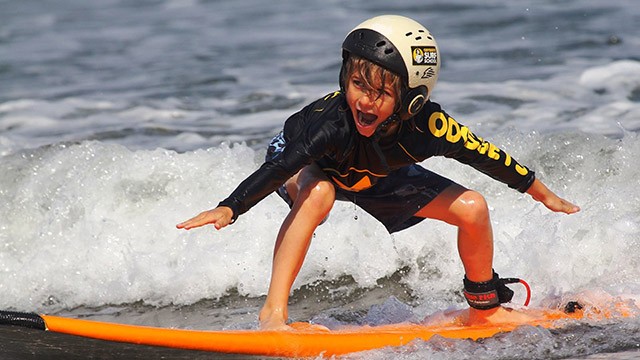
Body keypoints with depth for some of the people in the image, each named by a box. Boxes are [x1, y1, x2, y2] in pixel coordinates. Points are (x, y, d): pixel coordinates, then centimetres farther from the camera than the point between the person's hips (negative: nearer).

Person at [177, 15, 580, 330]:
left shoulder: (427, 125, -33)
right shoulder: (333, 121, -44)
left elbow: (487, 156, -18)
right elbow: (281, 167, -54)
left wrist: (544, 195, -4)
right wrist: (228, 209, -69)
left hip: (377, 176, 4)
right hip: (305, 165, -4)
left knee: (472, 208, -7)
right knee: (317, 194, -40)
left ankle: (486, 308, 18)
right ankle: (274, 311, -36)